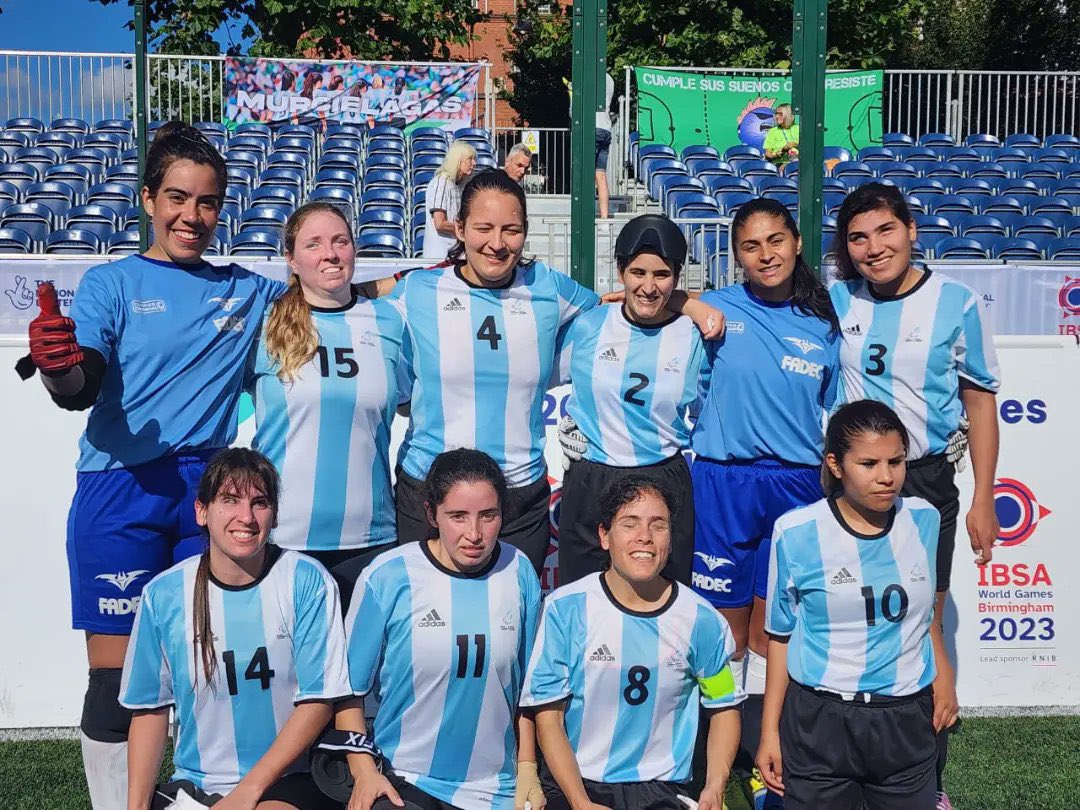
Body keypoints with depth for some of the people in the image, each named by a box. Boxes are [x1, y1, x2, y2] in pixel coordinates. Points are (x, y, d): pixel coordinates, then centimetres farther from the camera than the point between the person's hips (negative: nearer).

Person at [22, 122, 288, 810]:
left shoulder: (247, 290, 12)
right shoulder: (112, 284, 2)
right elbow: (82, 392, -9)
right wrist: (57, 370, -32)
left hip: (206, 493, 3)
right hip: (121, 495, -3)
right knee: (115, 670, -2)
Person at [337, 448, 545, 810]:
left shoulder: (520, 573, -2)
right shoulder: (386, 577, -11)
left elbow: (527, 687, 8)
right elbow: (349, 688, -3)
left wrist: (527, 769, 6)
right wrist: (364, 772, -10)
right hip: (402, 779, -2)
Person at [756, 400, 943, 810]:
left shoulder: (924, 520, -2)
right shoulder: (797, 532, -10)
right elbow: (781, 635, -1)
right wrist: (770, 729, 0)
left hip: (907, 719, 3)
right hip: (819, 719, -2)